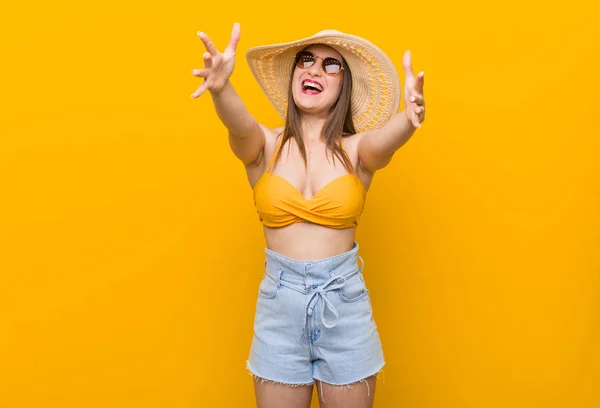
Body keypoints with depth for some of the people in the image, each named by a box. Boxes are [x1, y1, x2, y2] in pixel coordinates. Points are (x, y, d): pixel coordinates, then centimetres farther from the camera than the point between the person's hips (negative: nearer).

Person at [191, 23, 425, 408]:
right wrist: (220, 86, -47)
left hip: (345, 302, 0)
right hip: (279, 302, 1)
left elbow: (388, 136, -25)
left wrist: (411, 116, -48)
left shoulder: (358, 150, -4)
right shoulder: (264, 146, -4)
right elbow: (240, 124, -25)